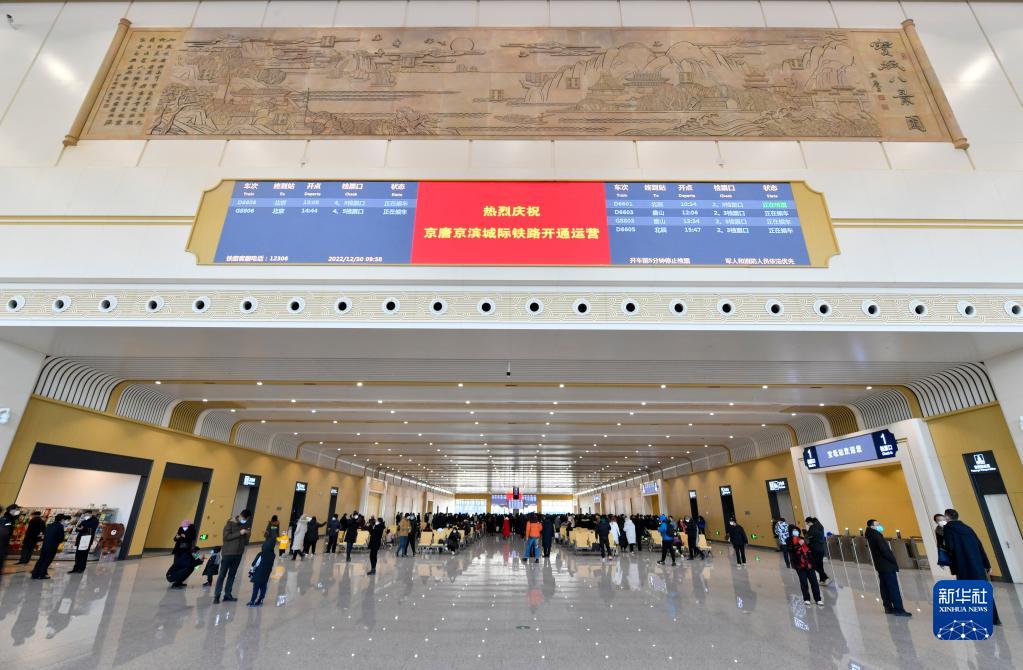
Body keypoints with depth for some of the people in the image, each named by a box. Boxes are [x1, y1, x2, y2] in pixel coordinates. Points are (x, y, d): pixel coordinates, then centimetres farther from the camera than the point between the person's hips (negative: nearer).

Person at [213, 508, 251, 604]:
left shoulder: (244, 526, 7)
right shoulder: (230, 523, -6)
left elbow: (246, 542, 7)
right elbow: (226, 536, -17)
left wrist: (247, 535, -12)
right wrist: (239, 533, -22)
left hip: (238, 554, 5)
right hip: (228, 553, -5)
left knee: (232, 575, 8)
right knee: (222, 574, -1)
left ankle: (227, 594, 13)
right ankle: (217, 595, 6)